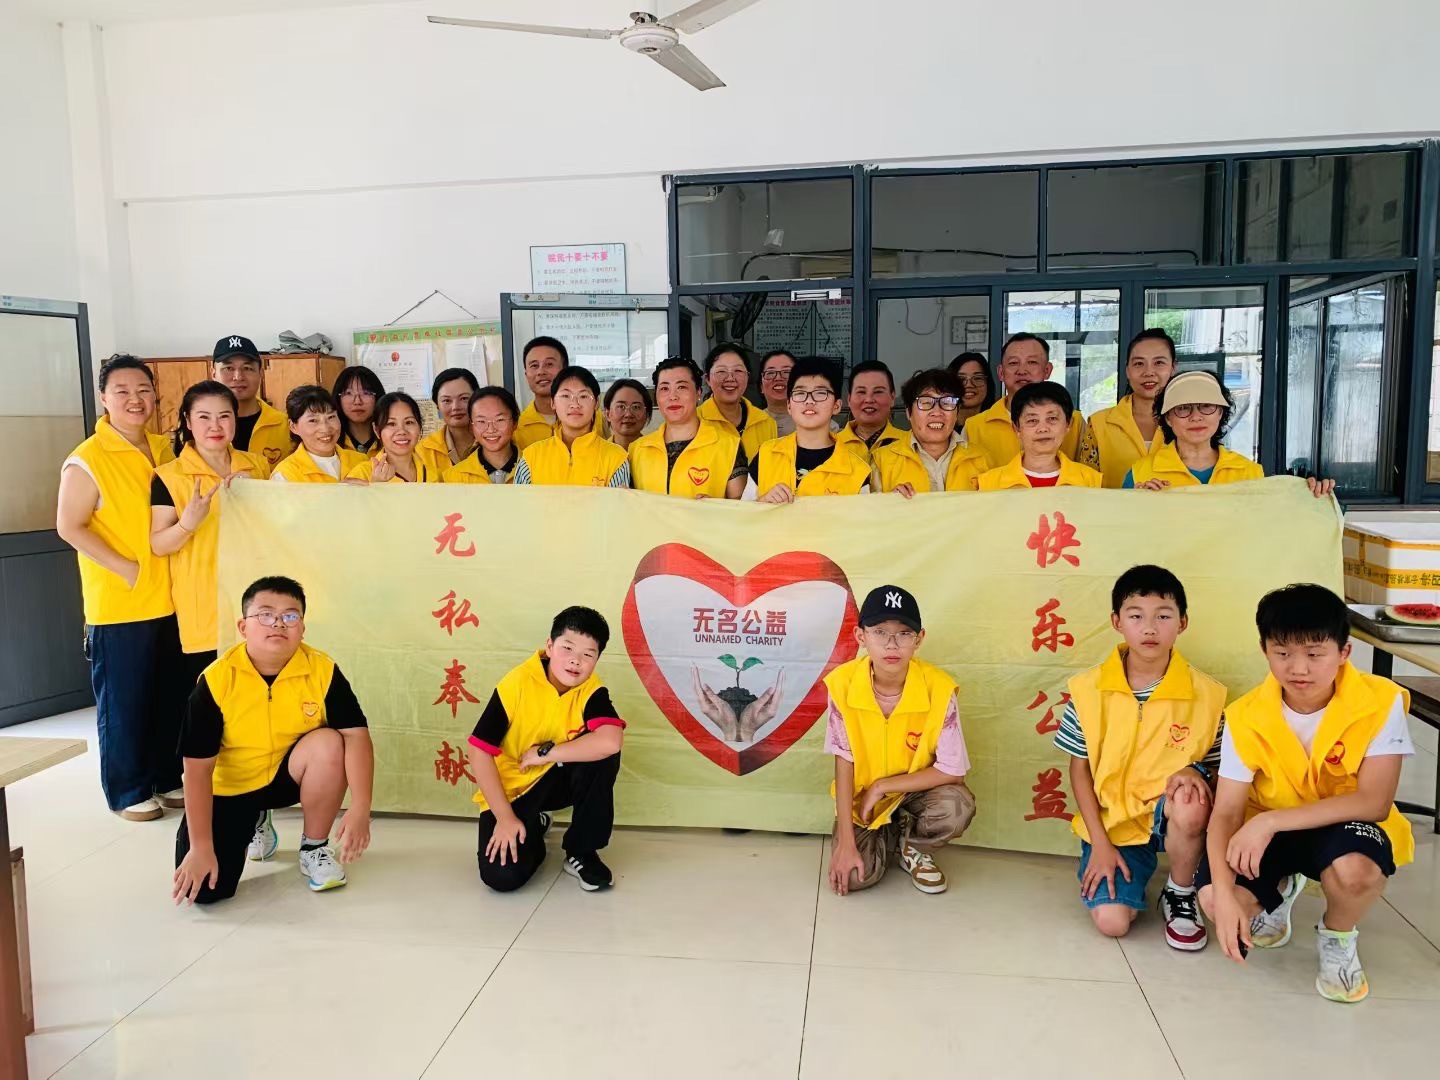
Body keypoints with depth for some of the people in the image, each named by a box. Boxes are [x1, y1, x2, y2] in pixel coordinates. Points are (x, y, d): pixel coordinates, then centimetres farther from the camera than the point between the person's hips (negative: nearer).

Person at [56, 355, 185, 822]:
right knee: (123, 702, 5)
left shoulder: (165, 450, 8)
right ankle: (128, 791, 19)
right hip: (118, 605, -6)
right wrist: (124, 568, -17)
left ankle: (166, 777, 29)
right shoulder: (87, 460, -11)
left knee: (171, 696, 14)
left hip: (168, 599, 6)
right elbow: (69, 526, -12)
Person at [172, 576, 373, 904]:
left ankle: (314, 849, -7)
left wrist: (360, 808, -38)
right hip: (229, 788, 0)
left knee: (328, 742, -31)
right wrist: (201, 847, -24)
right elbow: (198, 767, -20)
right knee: (204, 890, -16)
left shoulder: (322, 670, -20)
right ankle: (254, 826, 20)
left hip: (289, 775, 1)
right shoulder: (216, 680, -22)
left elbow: (356, 734, -25)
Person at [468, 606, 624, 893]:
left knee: (602, 751, -28)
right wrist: (505, 817, -22)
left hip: (556, 779, 2)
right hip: (510, 789, -2)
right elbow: (480, 753, -19)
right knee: (503, 875, -22)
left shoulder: (592, 691, -17)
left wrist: (545, 753, -31)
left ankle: (582, 852, -10)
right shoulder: (517, 685, -22)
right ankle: (533, 829, 15)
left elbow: (610, 742, -37)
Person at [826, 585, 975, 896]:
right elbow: (844, 764, -14)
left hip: (916, 789, 0)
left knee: (958, 806, -32)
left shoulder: (939, 689, -25)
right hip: (862, 797, 1)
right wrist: (846, 842, -18)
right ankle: (889, 836, 17)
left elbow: (953, 772, -20)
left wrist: (881, 786, -21)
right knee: (855, 876, -19)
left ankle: (913, 846, 3)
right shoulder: (842, 684, -22)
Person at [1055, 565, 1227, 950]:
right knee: (1112, 921, -20)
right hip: (1111, 821, 0)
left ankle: (1180, 895, -5)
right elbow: (1079, 769, -1)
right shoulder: (1090, 689, -7)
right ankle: (1135, 871, 18)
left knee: (1191, 805, -36)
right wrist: (1100, 843, -7)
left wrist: (1195, 773, -22)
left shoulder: (1205, 694, -7)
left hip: (1169, 814, 0)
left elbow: (1215, 766, 3)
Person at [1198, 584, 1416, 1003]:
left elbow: (1374, 802, -26)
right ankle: (1279, 891, 16)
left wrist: (1271, 820, -35)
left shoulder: (1380, 703, -21)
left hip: (1343, 828, -1)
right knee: (1213, 898, -24)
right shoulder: (1247, 717, -18)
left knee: (1354, 869, -37)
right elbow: (1226, 812, -17)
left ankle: (1338, 938, 2)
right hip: (1268, 832, 2)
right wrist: (1225, 893, -33)